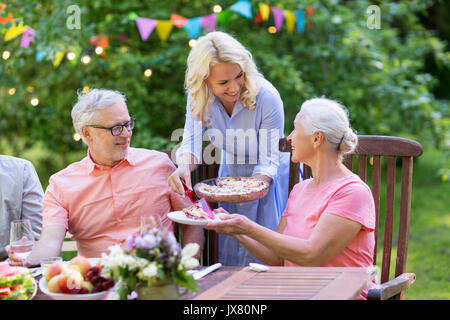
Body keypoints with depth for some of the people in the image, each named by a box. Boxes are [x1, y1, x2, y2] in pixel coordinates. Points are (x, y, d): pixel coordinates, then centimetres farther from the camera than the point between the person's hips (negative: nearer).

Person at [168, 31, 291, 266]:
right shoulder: (198, 97, -15)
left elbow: (269, 159, -25)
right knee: (228, 251, 10)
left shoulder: (267, 97, -28)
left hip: (269, 178, -3)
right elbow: (192, 141, -21)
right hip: (231, 176, 4)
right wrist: (183, 168, -43)